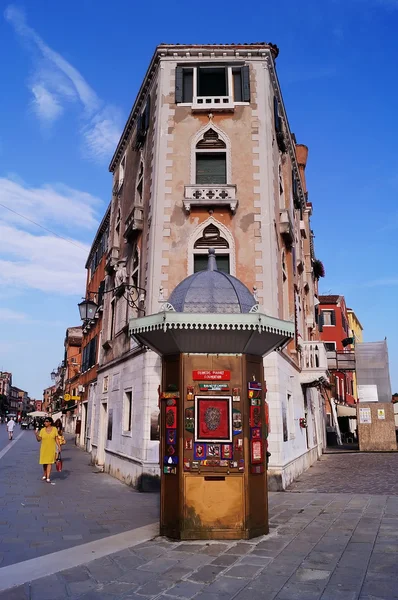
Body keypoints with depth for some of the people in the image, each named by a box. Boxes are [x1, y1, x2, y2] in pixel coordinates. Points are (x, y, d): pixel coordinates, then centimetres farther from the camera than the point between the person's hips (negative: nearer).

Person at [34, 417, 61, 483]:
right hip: (44, 449, 2)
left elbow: (56, 439, 1)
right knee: (44, 462, 10)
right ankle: (44, 475, 31)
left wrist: (59, 447, -5)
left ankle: (48, 478, -1)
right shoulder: (42, 430, -2)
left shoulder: (54, 429, -3)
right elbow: (39, 439, -1)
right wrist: (36, 435, -19)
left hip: (51, 449, -1)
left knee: (49, 462, -3)